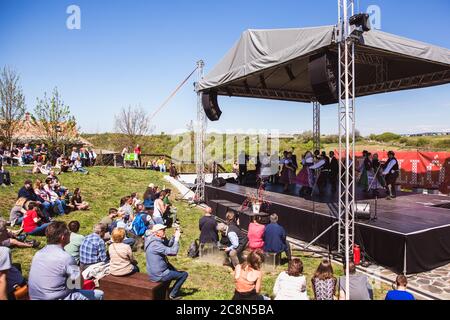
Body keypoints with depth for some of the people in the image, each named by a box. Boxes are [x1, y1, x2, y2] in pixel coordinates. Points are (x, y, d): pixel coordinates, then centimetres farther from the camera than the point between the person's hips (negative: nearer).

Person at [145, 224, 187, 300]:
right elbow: (173, 252, -31)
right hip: (159, 275, -9)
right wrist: (177, 238, -22)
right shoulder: (156, 244, -27)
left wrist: (175, 236, -3)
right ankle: (173, 294, 15)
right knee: (184, 274, 3)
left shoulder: (154, 240, 3)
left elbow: (168, 245, 11)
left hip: (153, 272, 9)